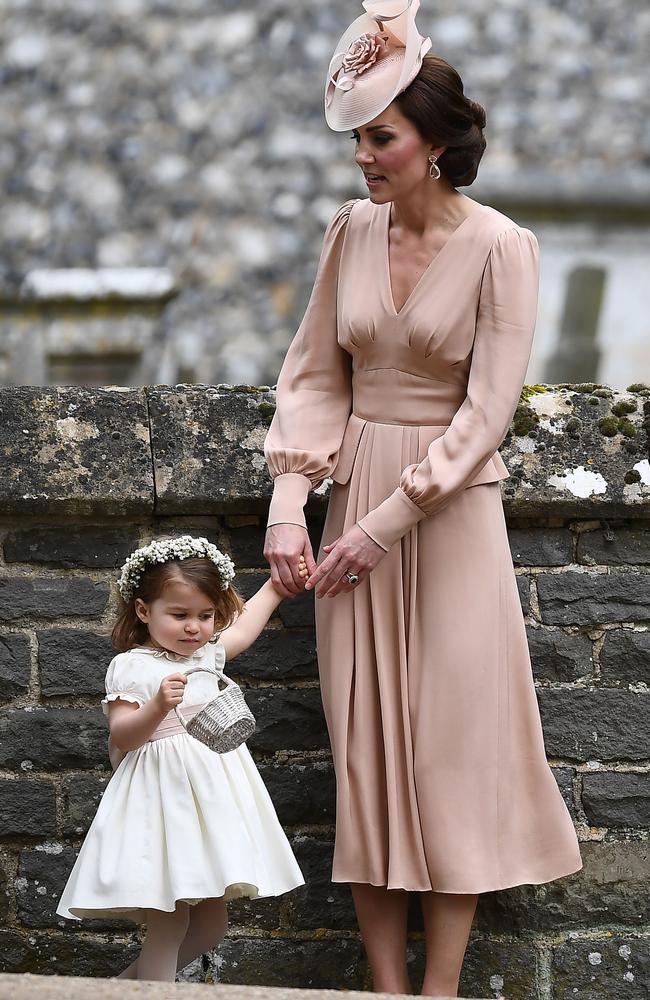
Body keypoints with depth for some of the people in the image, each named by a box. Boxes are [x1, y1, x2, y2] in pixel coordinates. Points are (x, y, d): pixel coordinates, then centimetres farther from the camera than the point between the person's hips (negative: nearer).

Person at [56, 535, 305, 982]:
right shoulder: (133, 667, -7)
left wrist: (276, 584, 38)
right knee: (169, 924, -9)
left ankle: (132, 979, 24)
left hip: (215, 792, 7)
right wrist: (158, 706, -28)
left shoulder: (207, 653, 13)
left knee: (211, 924, 9)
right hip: (165, 794, -7)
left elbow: (244, 626, 32)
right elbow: (121, 737, -12)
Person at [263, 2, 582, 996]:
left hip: (450, 505, -4)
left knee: (454, 740, -1)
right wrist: (289, 503, -6)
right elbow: (315, 374, 6)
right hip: (354, 495, 5)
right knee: (365, 743, 4)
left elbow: (485, 413, -14)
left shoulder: (500, 248, -11)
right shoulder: (353, 230, 3)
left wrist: (385, 524, -16)